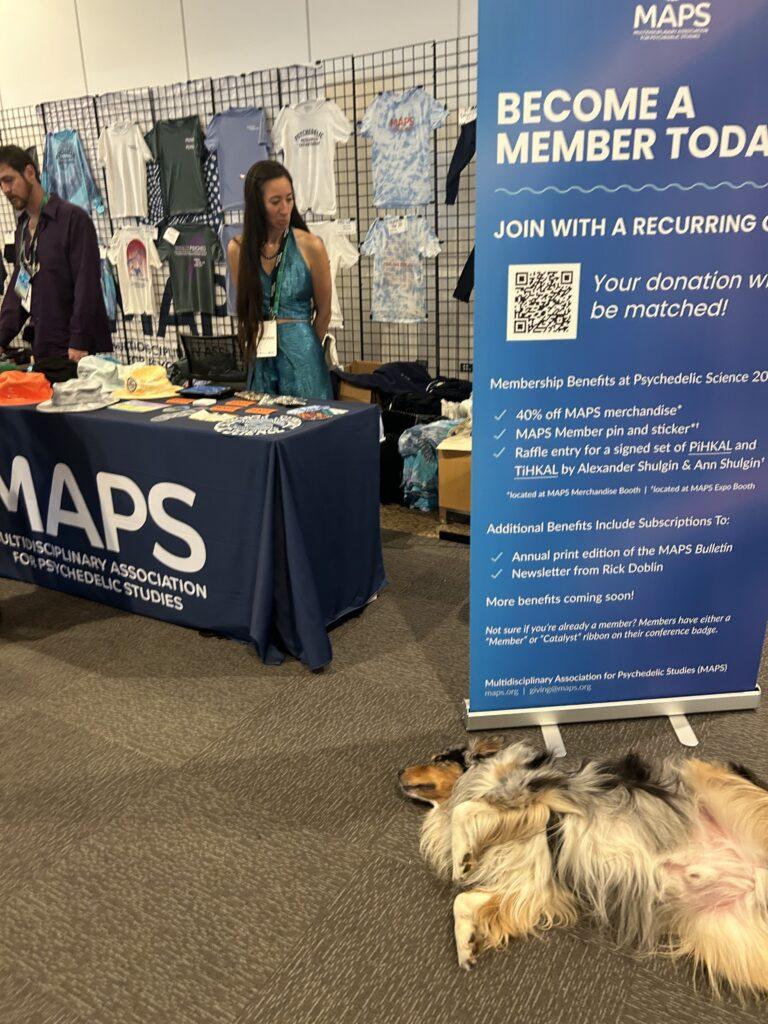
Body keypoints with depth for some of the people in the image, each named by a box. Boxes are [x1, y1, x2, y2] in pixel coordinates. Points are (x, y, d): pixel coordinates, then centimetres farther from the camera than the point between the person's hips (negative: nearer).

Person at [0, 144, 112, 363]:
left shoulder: (73, 218, -7)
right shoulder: (23, 228, 16)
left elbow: (87, 284, -14)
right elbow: (18, 287, 18)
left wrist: (79, 344, -18)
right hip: (43, 351, 7)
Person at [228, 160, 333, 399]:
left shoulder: (311, 246, -8)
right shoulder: (237, 249, 0)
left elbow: (324, 312, 2)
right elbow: (246, 307, 11)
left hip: (301, 353, -2)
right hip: (260, 358, 3)